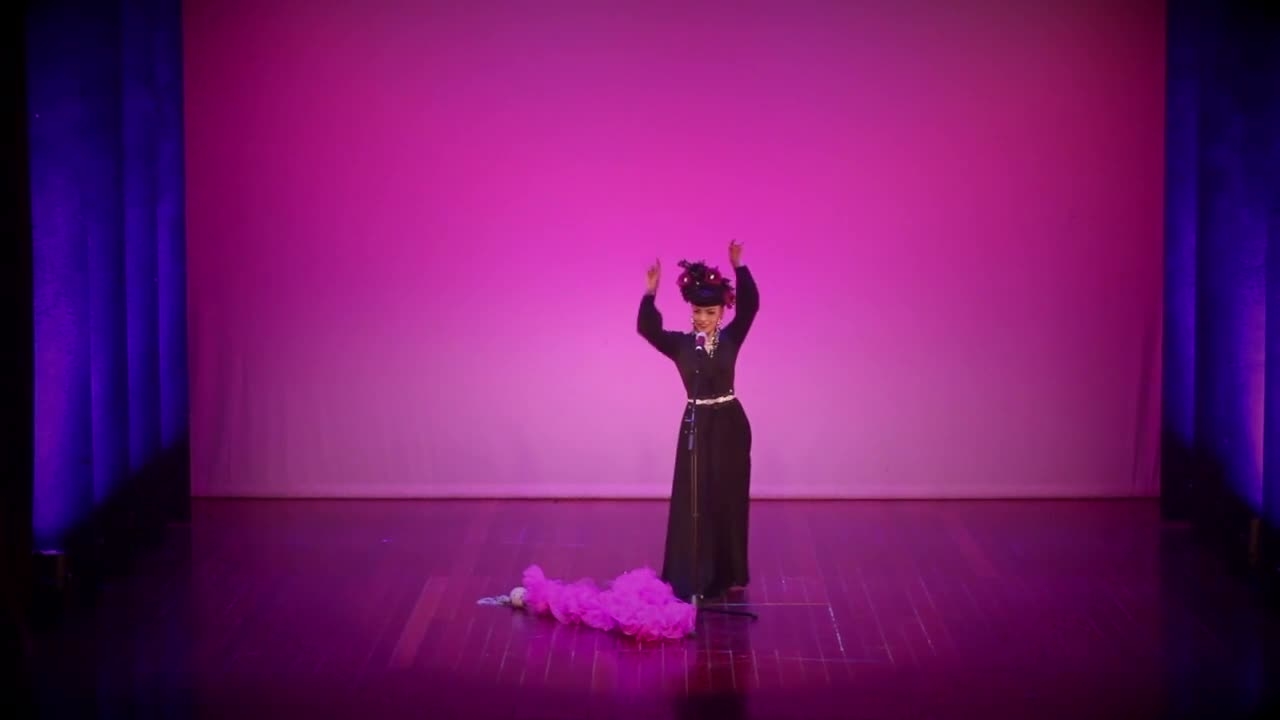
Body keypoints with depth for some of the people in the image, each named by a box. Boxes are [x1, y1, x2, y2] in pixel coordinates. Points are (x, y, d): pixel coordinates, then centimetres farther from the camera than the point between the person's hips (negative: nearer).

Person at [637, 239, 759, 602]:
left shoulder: (731, 339, 1)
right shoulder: (681, 344, -1)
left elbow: (750, 305, -11)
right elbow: (647, 328, -16)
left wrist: (738, 267, -21)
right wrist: (651, 291, -29)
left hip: (730, 425, 1)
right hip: (697, 427, -1)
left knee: (729, 501, 8)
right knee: (694, 502, -1)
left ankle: (728, 574, 19)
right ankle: (694, 578, 3)